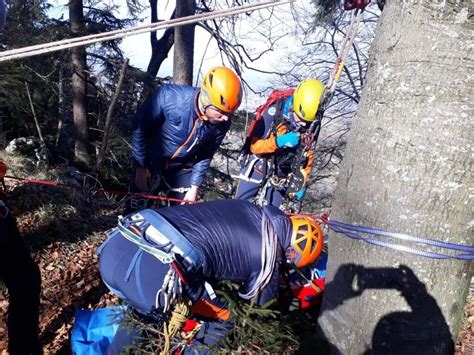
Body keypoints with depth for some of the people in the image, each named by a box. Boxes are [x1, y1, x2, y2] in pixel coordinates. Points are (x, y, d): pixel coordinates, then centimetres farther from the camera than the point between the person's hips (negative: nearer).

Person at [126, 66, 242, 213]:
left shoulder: (222, 123, -20)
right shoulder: (169, 96, -30)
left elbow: (206, 155, -3)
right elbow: (140, 127, -16)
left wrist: (194, 187, -2)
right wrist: (141, 166, -12)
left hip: (182, 172, 3)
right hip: (150, 164, -2)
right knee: (136, 212, 5)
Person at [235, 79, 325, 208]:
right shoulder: (274, 111, -23)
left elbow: (307, 157, 1)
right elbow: (254, 146, -18)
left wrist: (301, 184, -2)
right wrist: (278, 142, -34)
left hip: (281, 176, 2)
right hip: (257, 167, -2)